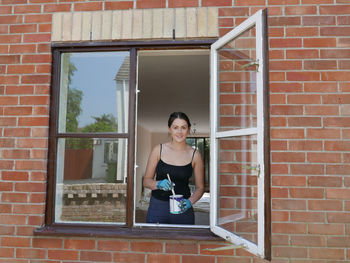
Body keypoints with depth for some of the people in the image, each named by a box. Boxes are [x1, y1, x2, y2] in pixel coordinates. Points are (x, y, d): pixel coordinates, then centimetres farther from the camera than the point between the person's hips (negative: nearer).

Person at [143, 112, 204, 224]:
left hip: (182, 209, 0)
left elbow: (200, 187, 5)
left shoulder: (195, 155, 0)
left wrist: (190, 201, -12)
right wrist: (159, 184, -14)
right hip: (158, 206, 0)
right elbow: (146, 180, 5)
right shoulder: (158, 150, 0)